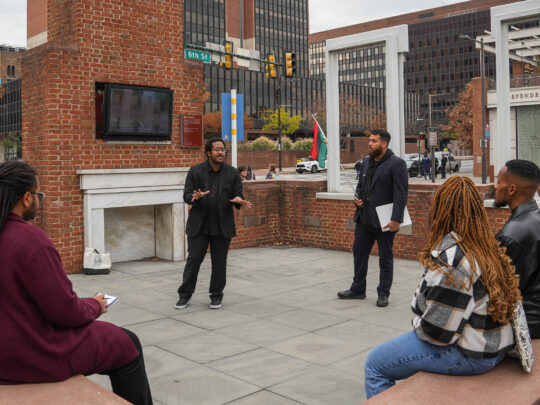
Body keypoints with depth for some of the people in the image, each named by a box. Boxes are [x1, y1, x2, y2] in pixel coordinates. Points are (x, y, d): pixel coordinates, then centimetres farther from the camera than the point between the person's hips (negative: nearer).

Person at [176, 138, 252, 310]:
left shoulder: (233, 173, 4)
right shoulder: (195, 171, 1)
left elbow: (238, 195, 4)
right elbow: (186, 195, -2)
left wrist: (238, 200, -20)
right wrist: (195, 197, -25)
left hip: (223, 226, 1)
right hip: (199, 225, -1)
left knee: (219, 262, 6)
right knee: (193, 259, 1)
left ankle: (216, 295, 20)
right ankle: (185, 294, 15)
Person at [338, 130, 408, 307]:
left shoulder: (396, 164, -11)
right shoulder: (366, 162, 12)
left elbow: (401, 194, -16)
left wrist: (396, 219, -22)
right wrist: (357, 197, 3)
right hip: (364, 218, 7)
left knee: (385, 258, 6)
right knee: (359, 252, 13)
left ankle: (383, 294, 17)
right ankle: (358, 289, 27)